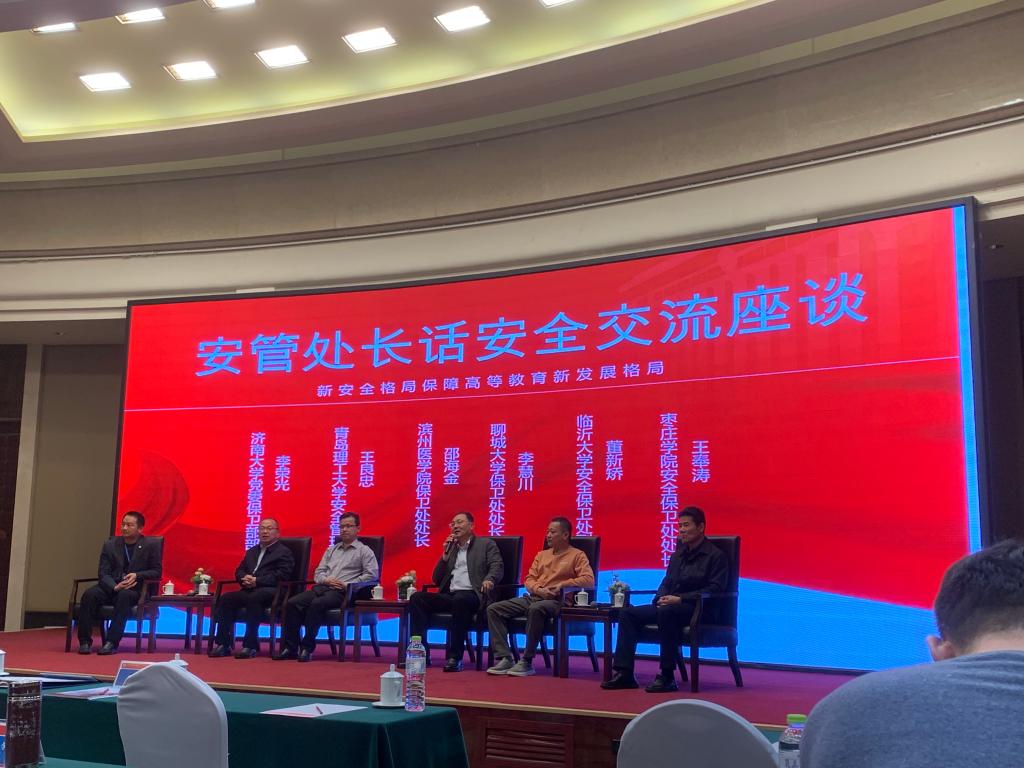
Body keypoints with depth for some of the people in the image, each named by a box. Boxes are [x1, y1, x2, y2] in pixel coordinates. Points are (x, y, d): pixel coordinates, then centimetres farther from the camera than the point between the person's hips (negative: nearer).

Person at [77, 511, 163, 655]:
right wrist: (115, 586, -18)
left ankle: (111, 642, -38)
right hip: (111, 587, 3)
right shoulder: (110, 544, 10)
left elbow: (157, 572, 3)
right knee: (89, 594, -27)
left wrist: (137, 575, -16)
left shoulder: (151, 546, 3)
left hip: (135, 590, -3)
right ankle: (85, 641, -21)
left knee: (124, 595, -37)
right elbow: (103, 573, 3)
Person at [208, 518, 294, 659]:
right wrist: (244, 578, -2)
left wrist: (257, 581, -17)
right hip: (249, 590, 7)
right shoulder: (251, 551, 28)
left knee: (253, 598, -37)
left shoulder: (284, 552, 4)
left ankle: (250, 645, -34)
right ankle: (224, 644, -17)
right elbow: (239, 571, 24)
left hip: (271, 591, -7)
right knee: (226, 598, -19)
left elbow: (282, 575, -9)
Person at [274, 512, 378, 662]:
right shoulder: (332, 550, 28)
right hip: (322, 587, 6)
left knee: (317, 604, -35)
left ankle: (307, 648, -28)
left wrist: (347, 584, -11)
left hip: (341, 592, -6)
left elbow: (372, 575, -3)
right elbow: (318, 572, 22)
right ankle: (290, 648, -20)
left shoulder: (364, 551, 10)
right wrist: (326, 580, -2)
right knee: (292, 603, -20)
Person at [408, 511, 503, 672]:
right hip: (448, 595, 5)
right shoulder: (450, 548, 27)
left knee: (460, 600, -40)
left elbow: (497, 567, -3)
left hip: (471, 594, -5)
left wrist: (489, 580, -25)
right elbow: (436, 579, 22)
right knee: (417, 597, -19)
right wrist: (445, 554, 11)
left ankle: (455, 657, -35)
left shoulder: (486, 544, 13)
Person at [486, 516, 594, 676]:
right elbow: (529, 579, 17)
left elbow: (589, 580, -8)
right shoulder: (541, 554, 23)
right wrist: (539, 589, -6)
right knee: (493, 609, -12)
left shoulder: (577, 555, 5)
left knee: (536, 609, -42)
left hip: (555, 601, -7)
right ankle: (504, 658, -19)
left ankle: (526, 662, -32)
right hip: (532, 597, 7)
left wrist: (562, 584, -16)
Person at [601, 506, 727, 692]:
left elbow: (715, 589, -13)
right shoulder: (679, 554, 21)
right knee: (627, 613, -8)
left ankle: (667, 677, -31)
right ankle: (624, 673, -14)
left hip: (697, 609, -8)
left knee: (666, 612, -39)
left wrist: (680, 599, -20)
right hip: (669, 605, 8)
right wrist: (661, 597, -1)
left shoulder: (715, 556, -2)